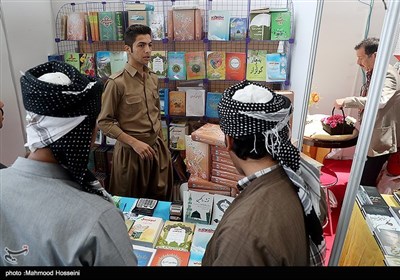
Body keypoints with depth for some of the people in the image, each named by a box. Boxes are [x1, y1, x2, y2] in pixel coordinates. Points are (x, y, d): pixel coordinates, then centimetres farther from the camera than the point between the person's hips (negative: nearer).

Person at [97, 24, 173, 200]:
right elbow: (104, 122, -12)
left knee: (161, 199, 15)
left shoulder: (153, 79, 6)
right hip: (131, 151, -5)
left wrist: (161, 143, 13)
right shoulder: (117, 83, -14)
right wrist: (134, 142, -18)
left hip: (157, 148, 6)